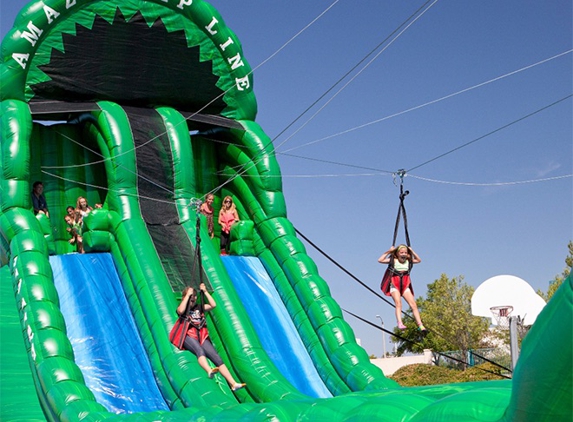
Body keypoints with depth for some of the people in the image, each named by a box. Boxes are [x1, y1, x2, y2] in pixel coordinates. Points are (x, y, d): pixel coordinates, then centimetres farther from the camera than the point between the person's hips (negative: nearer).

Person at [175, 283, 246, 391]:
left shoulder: (199, 307, 22)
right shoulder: (183, 308, 11)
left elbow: (213, 305, 10)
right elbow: (181, 311, -15)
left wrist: (205, 291, 10)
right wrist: (187, 295, -8)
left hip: (202, 337, 4)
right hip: (188, 336, -4)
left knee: (217, 357, -14)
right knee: (199, 350, -38)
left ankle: (233, 383, -24)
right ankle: (209, 370, -66)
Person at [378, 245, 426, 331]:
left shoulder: (408, 261, 8)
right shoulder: (393, 261, 0)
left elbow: (419, 260, 20)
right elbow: (380, 260, -7)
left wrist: (412, 252, 10)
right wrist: (389, 251, -7)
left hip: (405, 286, 3)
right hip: (394, 285, -3)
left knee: (413, 305, -8)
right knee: (398, 303, -24)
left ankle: (420, 325, -12)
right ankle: (400, 323, -37)